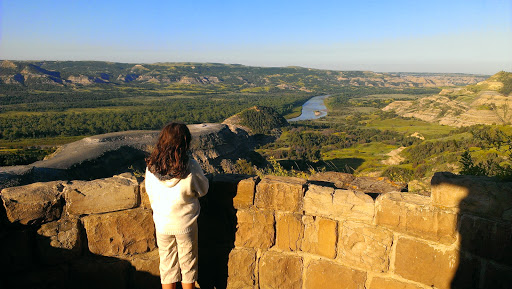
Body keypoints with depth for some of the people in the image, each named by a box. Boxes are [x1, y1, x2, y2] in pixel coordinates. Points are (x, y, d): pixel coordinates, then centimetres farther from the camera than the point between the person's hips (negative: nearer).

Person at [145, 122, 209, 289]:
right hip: (186, 225, -2)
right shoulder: (190, 166, -21)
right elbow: (203, 190, -7)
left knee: (167, 265, 20)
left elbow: (150, 192, 1)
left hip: (162, 224, 2)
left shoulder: (151, 167, -13)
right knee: (188, 265, 18)